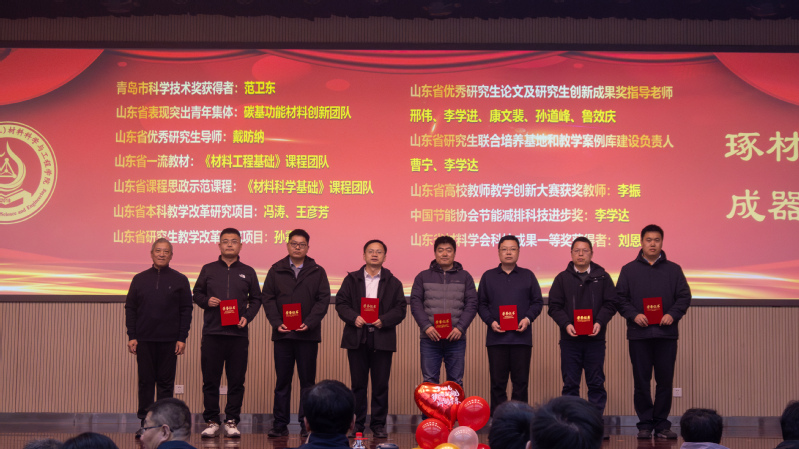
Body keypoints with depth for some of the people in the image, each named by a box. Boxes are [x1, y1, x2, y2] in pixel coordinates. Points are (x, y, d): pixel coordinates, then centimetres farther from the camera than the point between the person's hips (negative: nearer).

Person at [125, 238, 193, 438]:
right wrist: (131, 336, 0)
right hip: (144, 340, 1)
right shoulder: (139, 279, 9)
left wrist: (182, 338, -5)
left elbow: (186, 310, 2)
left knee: (166, 382, 2)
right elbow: (130, 308, 9)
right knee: (145, 381, 3)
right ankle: (145, 423, 8)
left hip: (169, 341, -1)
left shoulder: (180, 280, 5)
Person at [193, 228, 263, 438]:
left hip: (238, 334, 0)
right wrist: (206, 301, -8)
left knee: (236, 381, 1)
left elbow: (256, 299, 13)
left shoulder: (248, 272, 11)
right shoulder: (208, 270, 9)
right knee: (210, 380, 1)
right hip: (212, 333, 0)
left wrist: (247, 317, -3)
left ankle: (232, 422, 9)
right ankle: (212, 421, 9)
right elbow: (197, 294, 13)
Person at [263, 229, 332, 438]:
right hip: (282, 333, 1)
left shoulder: (317, 272, 6)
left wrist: (308, 323, -12)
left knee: (308, 380, 3)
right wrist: (277, 323, -10)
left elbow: (323, 300, 1)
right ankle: (280, 424, 10)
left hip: (308, 334, 0)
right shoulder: (276, 271, 8)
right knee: (282, 380, 5)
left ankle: (307, 424, 8)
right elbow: (268, 299, 4)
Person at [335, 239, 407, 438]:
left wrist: (384, 320, -14)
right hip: (357, 338, 0)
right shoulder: (351, 279, 10)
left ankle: (378, 424, 8)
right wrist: (354, 318, -14)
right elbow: (341, 303, 3)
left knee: (381, 384, 1)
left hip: (382, 339, 0)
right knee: (358, 384, 4)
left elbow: (400, 309, 3)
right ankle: (357, 424, 11)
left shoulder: (393, 283, 9)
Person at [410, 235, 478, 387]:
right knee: (429, 381, 1)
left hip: (456, 339, 0)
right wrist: (426, 326, -11)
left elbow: (471, 305, 4)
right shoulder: (423, 277, 11)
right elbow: (415, 304, 4)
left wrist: (460, 328, -10)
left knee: (456, 382, 3)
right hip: (429, 340, 0)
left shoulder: (465, 277, 11)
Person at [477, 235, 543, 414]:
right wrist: (491, 321, -7)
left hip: (522, 337, 0)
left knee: (521, 381, 1)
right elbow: (481, 304, 9)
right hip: (496, 337, 0)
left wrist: (528, 319, -6)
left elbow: (538, 302, 10)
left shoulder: (528, 276, 11)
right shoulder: (488, 276, 11)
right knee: (498, 381, 1)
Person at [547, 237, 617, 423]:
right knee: (570, 384, 2)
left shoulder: (602, 277, 8)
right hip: (570, 339, 0)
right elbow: (554, 306, 3)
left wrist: (600, 322, -12)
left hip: (595, 338, 0)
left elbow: (610, 304, 4)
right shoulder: (562, 278, 8)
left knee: (596, 383, 3)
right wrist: (566, 324, -13)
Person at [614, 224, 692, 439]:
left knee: (665, 380, 2)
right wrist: (634, 315, -12)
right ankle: (645, 424, 9)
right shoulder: (629, 270, 9)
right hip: (638, 334, -1)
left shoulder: (673, 269, 11)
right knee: (641, 381, 2)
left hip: (666, 333, 1)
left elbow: (684, 296, 7)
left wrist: (673, 314, -10)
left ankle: (662, 424, 11)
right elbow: (620, 298, 4)